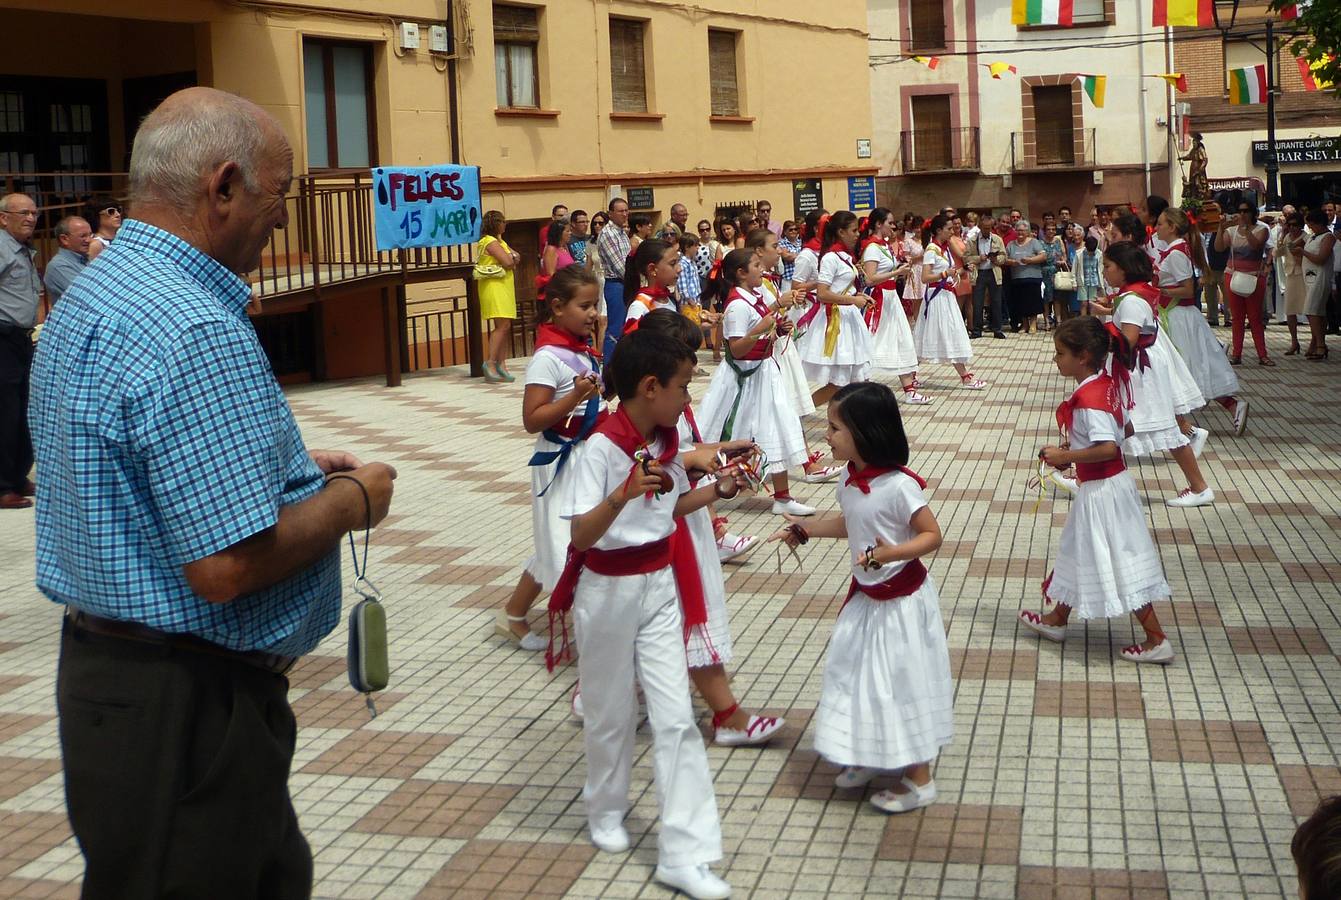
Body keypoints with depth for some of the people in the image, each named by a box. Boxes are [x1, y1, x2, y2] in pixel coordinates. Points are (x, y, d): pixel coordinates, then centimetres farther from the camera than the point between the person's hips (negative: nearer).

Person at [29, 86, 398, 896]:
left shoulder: (88, 296, 9)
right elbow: (227, 565, -28)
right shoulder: (200, 335, -24)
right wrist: (349, 502, -10)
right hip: (186, 707, -10)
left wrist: (291, 469, 13)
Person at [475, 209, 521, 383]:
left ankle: (501, 364, 7)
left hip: (504, 288, 10)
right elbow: (508, 262, -19)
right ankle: (490, 363, -18)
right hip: (494, 287, -10)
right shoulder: (490, 242, -11)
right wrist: (510, 258, 2)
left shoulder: (499, 241, 20)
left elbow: (517, 257, 14)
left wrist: (510, 258, -6)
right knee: (502, 325, -16)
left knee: (505, 327, 7)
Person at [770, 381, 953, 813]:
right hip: (865, 595, 8)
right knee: (859, 675, 17)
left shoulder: (899, 485, -25)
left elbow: (932, 534, -19)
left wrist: (893, 553, -34)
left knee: (903, 681, 2)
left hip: (901, 600, -8)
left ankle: (919, 779, 16)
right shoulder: (849, 481, -1)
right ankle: (871, 756, 36)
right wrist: (804, 530, 16)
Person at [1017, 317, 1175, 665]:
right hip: (1109, 484, 10)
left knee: (1120, 563, -2)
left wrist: (1065, 456, -23)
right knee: (1081, 552, 23)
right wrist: (1071, 448, 12)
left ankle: (1157, 641, 4)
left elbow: (1109, 448, -32)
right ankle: (1057, 619, 39)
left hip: (1101, 490, -10)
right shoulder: (1105, 383, 4)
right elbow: (1116, 431, 15)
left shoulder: (1089, 398, -25)